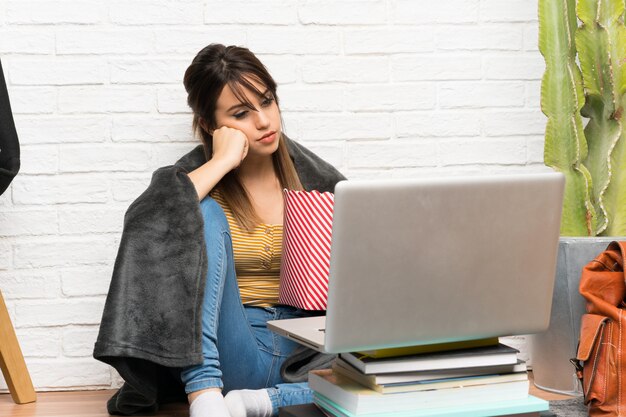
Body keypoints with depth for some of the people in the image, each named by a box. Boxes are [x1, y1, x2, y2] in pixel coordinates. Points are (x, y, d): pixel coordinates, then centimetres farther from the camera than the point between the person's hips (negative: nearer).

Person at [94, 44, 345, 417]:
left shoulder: (310, 173, 6)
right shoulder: (197, 174, -1)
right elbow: (142, 224, -23)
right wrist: (222, 163, -18)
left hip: (299, 353, 2)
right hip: (225, 350, -2)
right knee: (205, 212, -25)